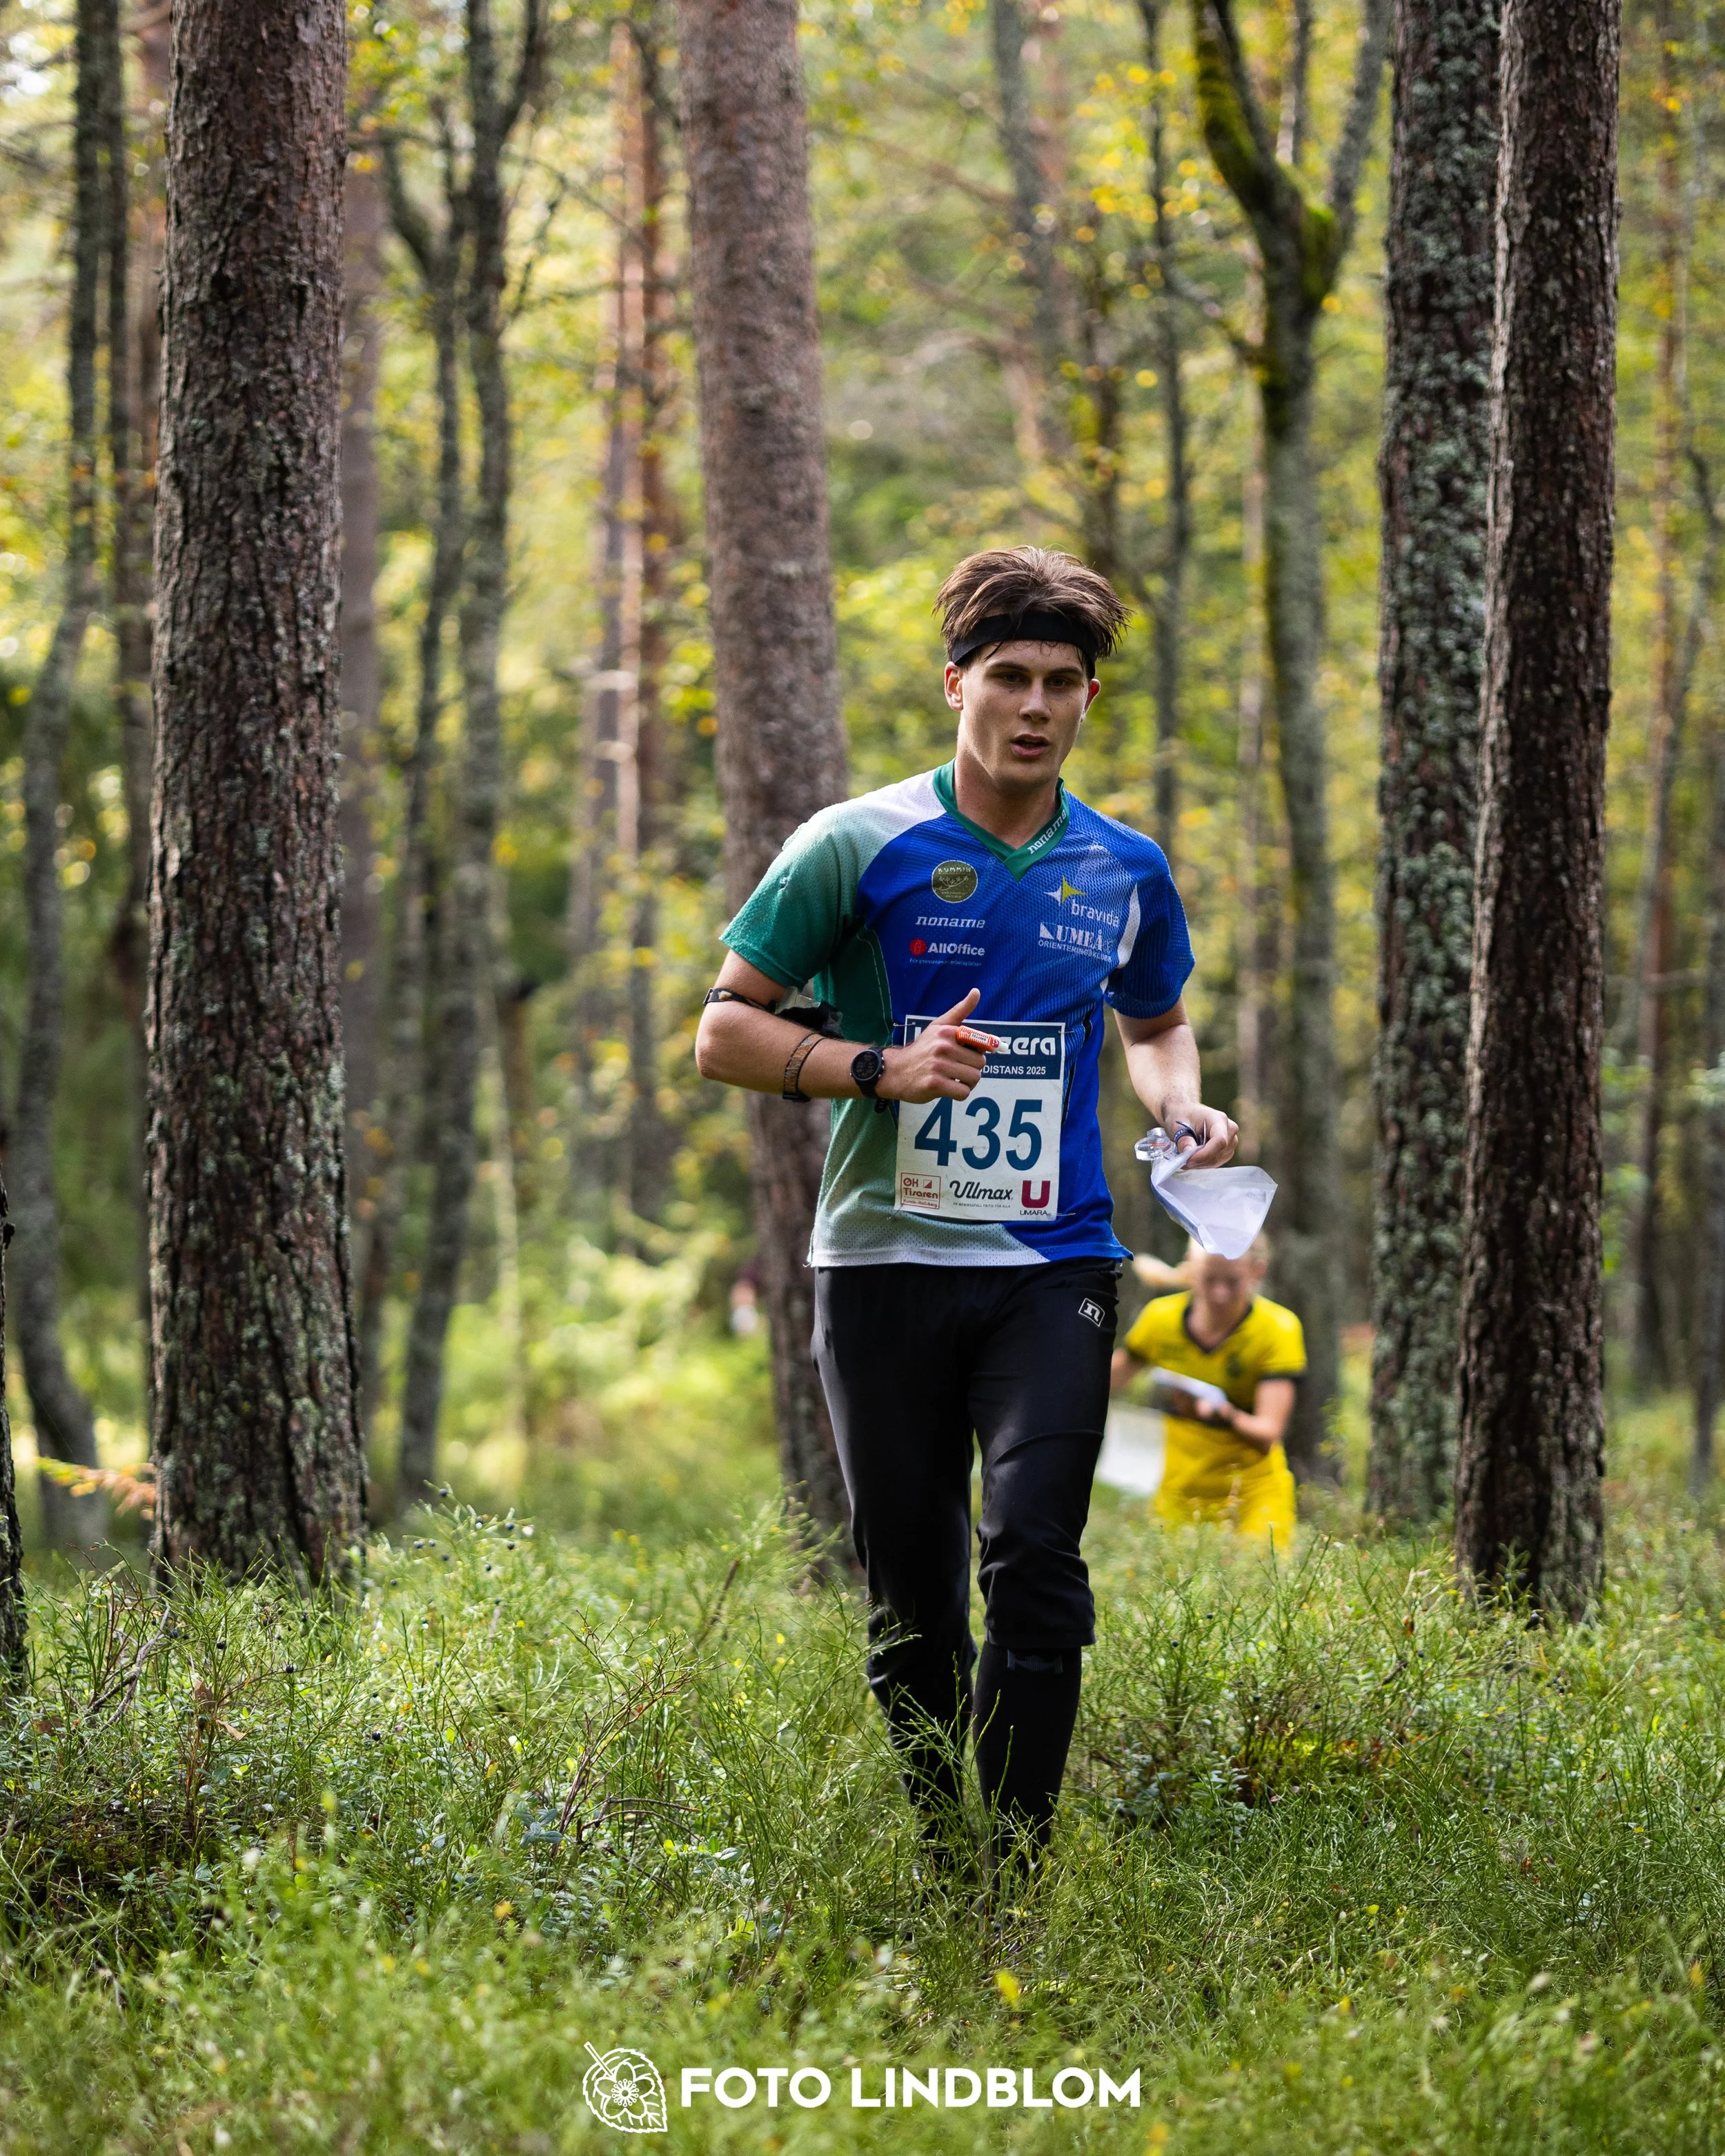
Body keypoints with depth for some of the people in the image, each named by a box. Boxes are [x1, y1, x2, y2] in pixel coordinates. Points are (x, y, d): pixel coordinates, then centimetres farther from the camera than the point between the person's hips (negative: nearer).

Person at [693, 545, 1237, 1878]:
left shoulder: (1125, 872, 10)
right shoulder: (859, 848, -1)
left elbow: (1157, 1024, 29)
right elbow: (726, 1031, 0)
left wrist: (1183, 1108, 7)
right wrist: (887, 1069, -15)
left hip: (1053, 1267, 1)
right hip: (885, 1266, -1)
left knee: (1034, 1556, -17)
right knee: (910, 1594, 3)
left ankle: (1020, 1868, -12)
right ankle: (940, 1868, 18)